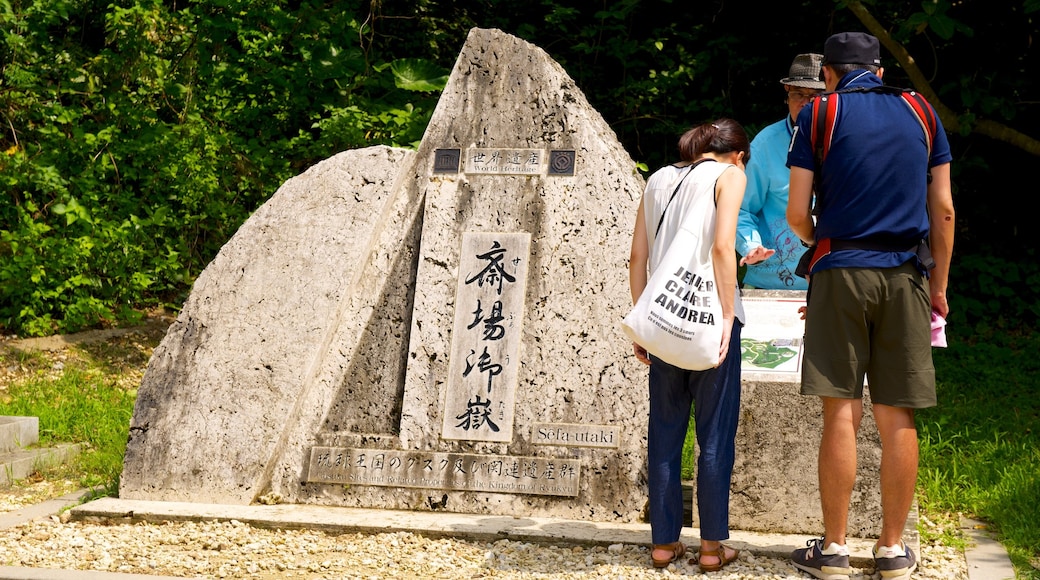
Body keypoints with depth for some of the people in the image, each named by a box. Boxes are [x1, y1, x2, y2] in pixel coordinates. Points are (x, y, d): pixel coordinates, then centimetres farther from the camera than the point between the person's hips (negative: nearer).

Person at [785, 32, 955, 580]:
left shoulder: (818, 114, 3)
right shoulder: (920, 113, 11)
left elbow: (797, 213, -2)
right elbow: (943, 210, 8)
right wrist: (939, 285, 16)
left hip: (841, 271, -2)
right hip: (905, 275, 2)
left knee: (842, 414, -1)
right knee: (897, 419, 5)